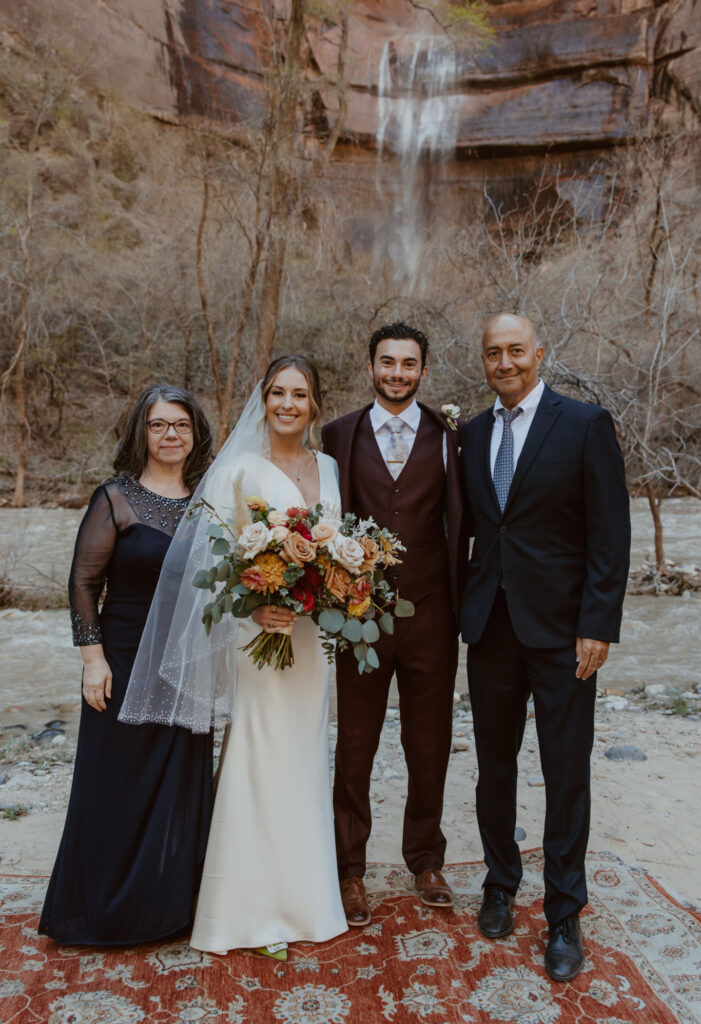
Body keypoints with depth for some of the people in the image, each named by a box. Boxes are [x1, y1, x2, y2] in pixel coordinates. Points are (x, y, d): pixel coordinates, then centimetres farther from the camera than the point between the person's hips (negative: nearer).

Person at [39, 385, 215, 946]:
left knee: (184, 785, 14)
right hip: (128, 663, -4)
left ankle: (171, 904, 33)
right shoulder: (116, 499, -7)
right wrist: (93, 659, -12)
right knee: (118, 783, 9)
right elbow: (83, 582, -7)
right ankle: (107, 908, 29)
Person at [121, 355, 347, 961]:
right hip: (260, 632, -5)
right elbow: (214, 556, -10)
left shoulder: (329, 467, 11)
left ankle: (300, 895, 33)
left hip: (312, 634, 6)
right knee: (261, 760, 1)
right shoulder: (240, 469, -6)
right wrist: (254, 609, -24)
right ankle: (255, 908, 20)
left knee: (305, 760, 15)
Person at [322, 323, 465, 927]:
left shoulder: (448, 436, 3)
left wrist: (462, 605, -1)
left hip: (430, 615, 1)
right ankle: (350, 871, 29)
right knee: (355, 747, 10)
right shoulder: (340, 435, 3)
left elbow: (459, 523, 3)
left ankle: (426, 860, 37)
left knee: (430, 747, 15)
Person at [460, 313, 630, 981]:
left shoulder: (585, 425, -5)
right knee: (494, 764, 15)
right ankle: (500, 885, 36)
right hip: (490, 625, 4)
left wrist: (598, 626, -13)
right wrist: (464, 609, 3)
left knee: (566, 774, 6)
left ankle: (564, 916, 25)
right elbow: (471, 524, 11)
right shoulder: (472, 433, 9)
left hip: (561, 627, -4)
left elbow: (610, 534, -8)